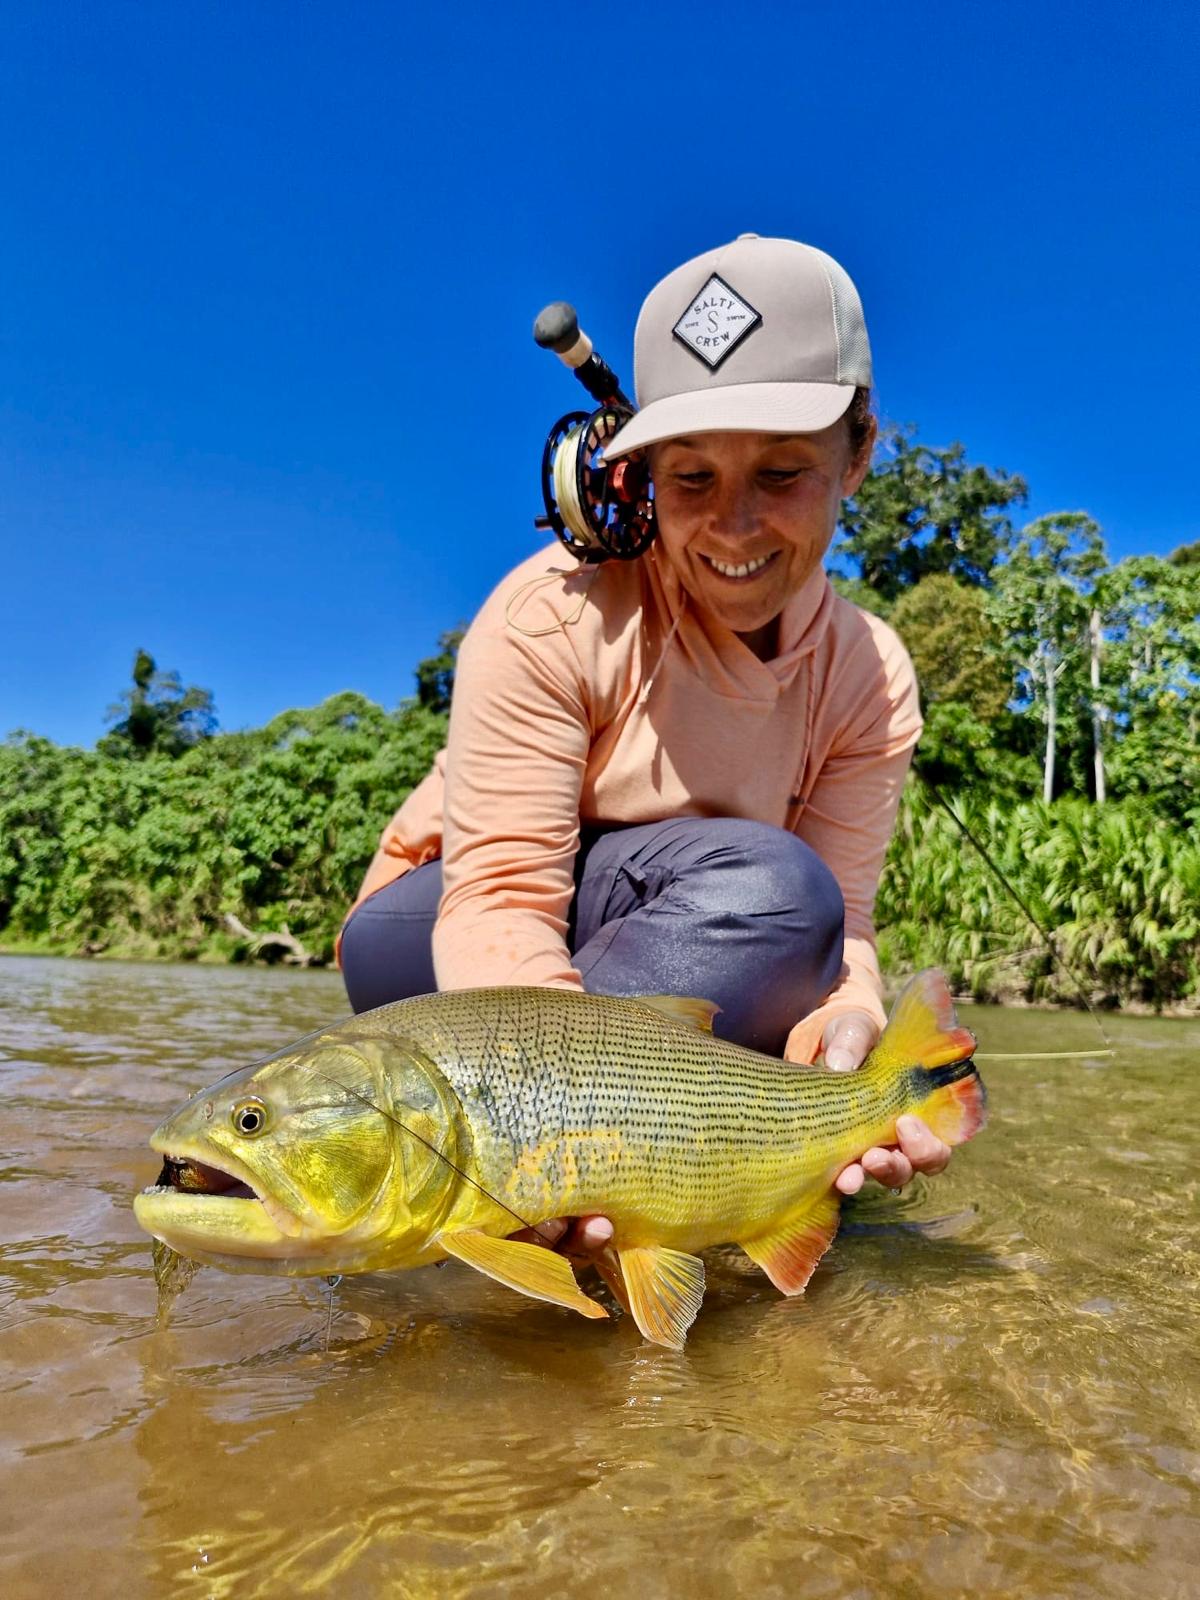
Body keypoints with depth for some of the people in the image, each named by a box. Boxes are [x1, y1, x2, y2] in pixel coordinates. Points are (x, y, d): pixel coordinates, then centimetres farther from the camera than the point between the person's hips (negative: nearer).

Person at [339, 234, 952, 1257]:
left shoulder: (870, 679, -8)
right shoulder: (558, 615, -22)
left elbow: (837, 921, -14)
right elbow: (499, 895, -28)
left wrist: (839, 1019, -38)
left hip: (673, 965, 6)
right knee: (765, 883, -30)